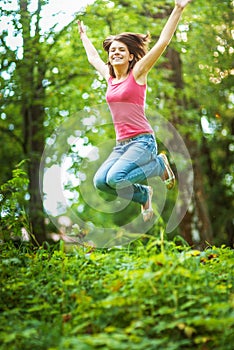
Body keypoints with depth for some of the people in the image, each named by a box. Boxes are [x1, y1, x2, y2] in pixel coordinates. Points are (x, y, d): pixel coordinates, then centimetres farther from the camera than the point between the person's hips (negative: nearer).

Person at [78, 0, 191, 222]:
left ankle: (159, 165, 1)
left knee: (115, 178, -28)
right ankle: (144, 195, 9)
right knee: (100, 181, -18)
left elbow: (163, 42, -7)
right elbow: (93, 57, 35)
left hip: (142, 141, -6)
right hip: (121, 144, 6)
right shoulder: (109, 77, 14)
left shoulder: (137, 73, -1)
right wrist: (83, 36, 46)